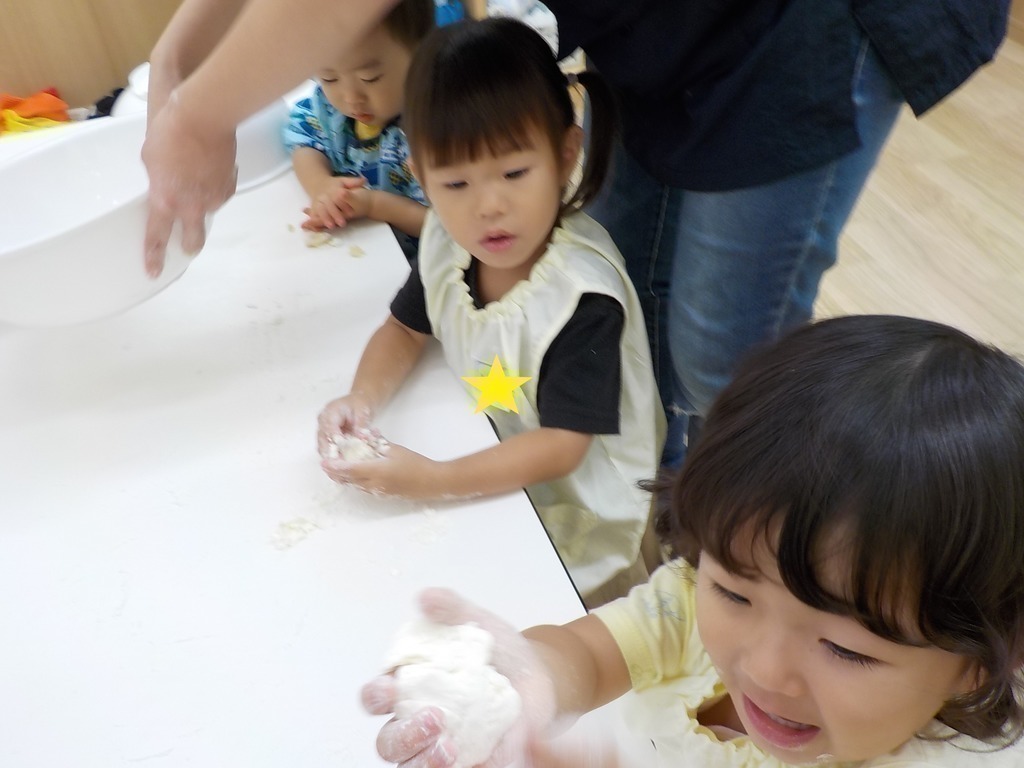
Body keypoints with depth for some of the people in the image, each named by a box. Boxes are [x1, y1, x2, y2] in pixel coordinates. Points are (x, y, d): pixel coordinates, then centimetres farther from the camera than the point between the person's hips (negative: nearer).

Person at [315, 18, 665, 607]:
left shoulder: (583, 295, -31)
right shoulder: (448, 242, -13)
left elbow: (560, 446, -28)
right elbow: (407, 328, 5)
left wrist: (435, 481, -35)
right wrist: (361, 399, -15)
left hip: (574, 513, -6)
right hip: (491, 475, 6)